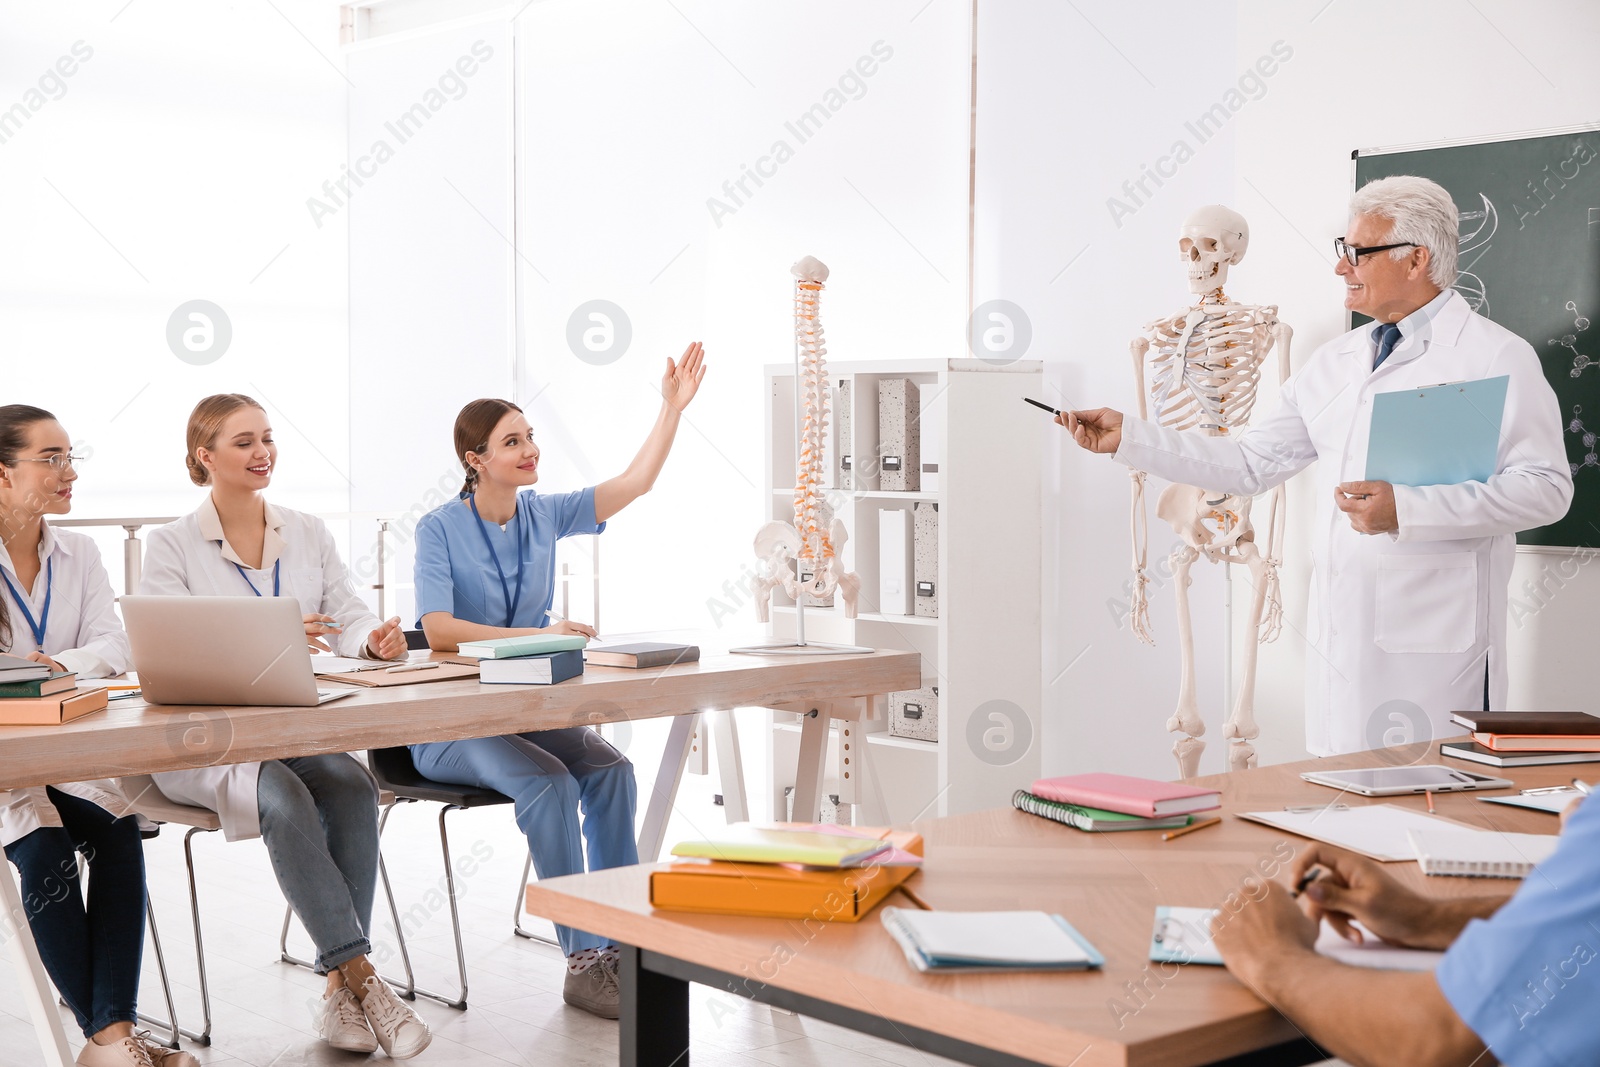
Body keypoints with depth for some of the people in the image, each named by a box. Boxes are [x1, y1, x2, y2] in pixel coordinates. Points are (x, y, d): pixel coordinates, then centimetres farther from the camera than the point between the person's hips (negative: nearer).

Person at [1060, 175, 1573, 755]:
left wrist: (1406, 508, -21)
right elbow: (1249, 464, 17)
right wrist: (1129, 438, 10)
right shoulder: (1334, 362, 16)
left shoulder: (1497, 357, -4)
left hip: (1434, 640, -6)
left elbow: (1543, 486, -13)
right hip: (1341, 633, 6)